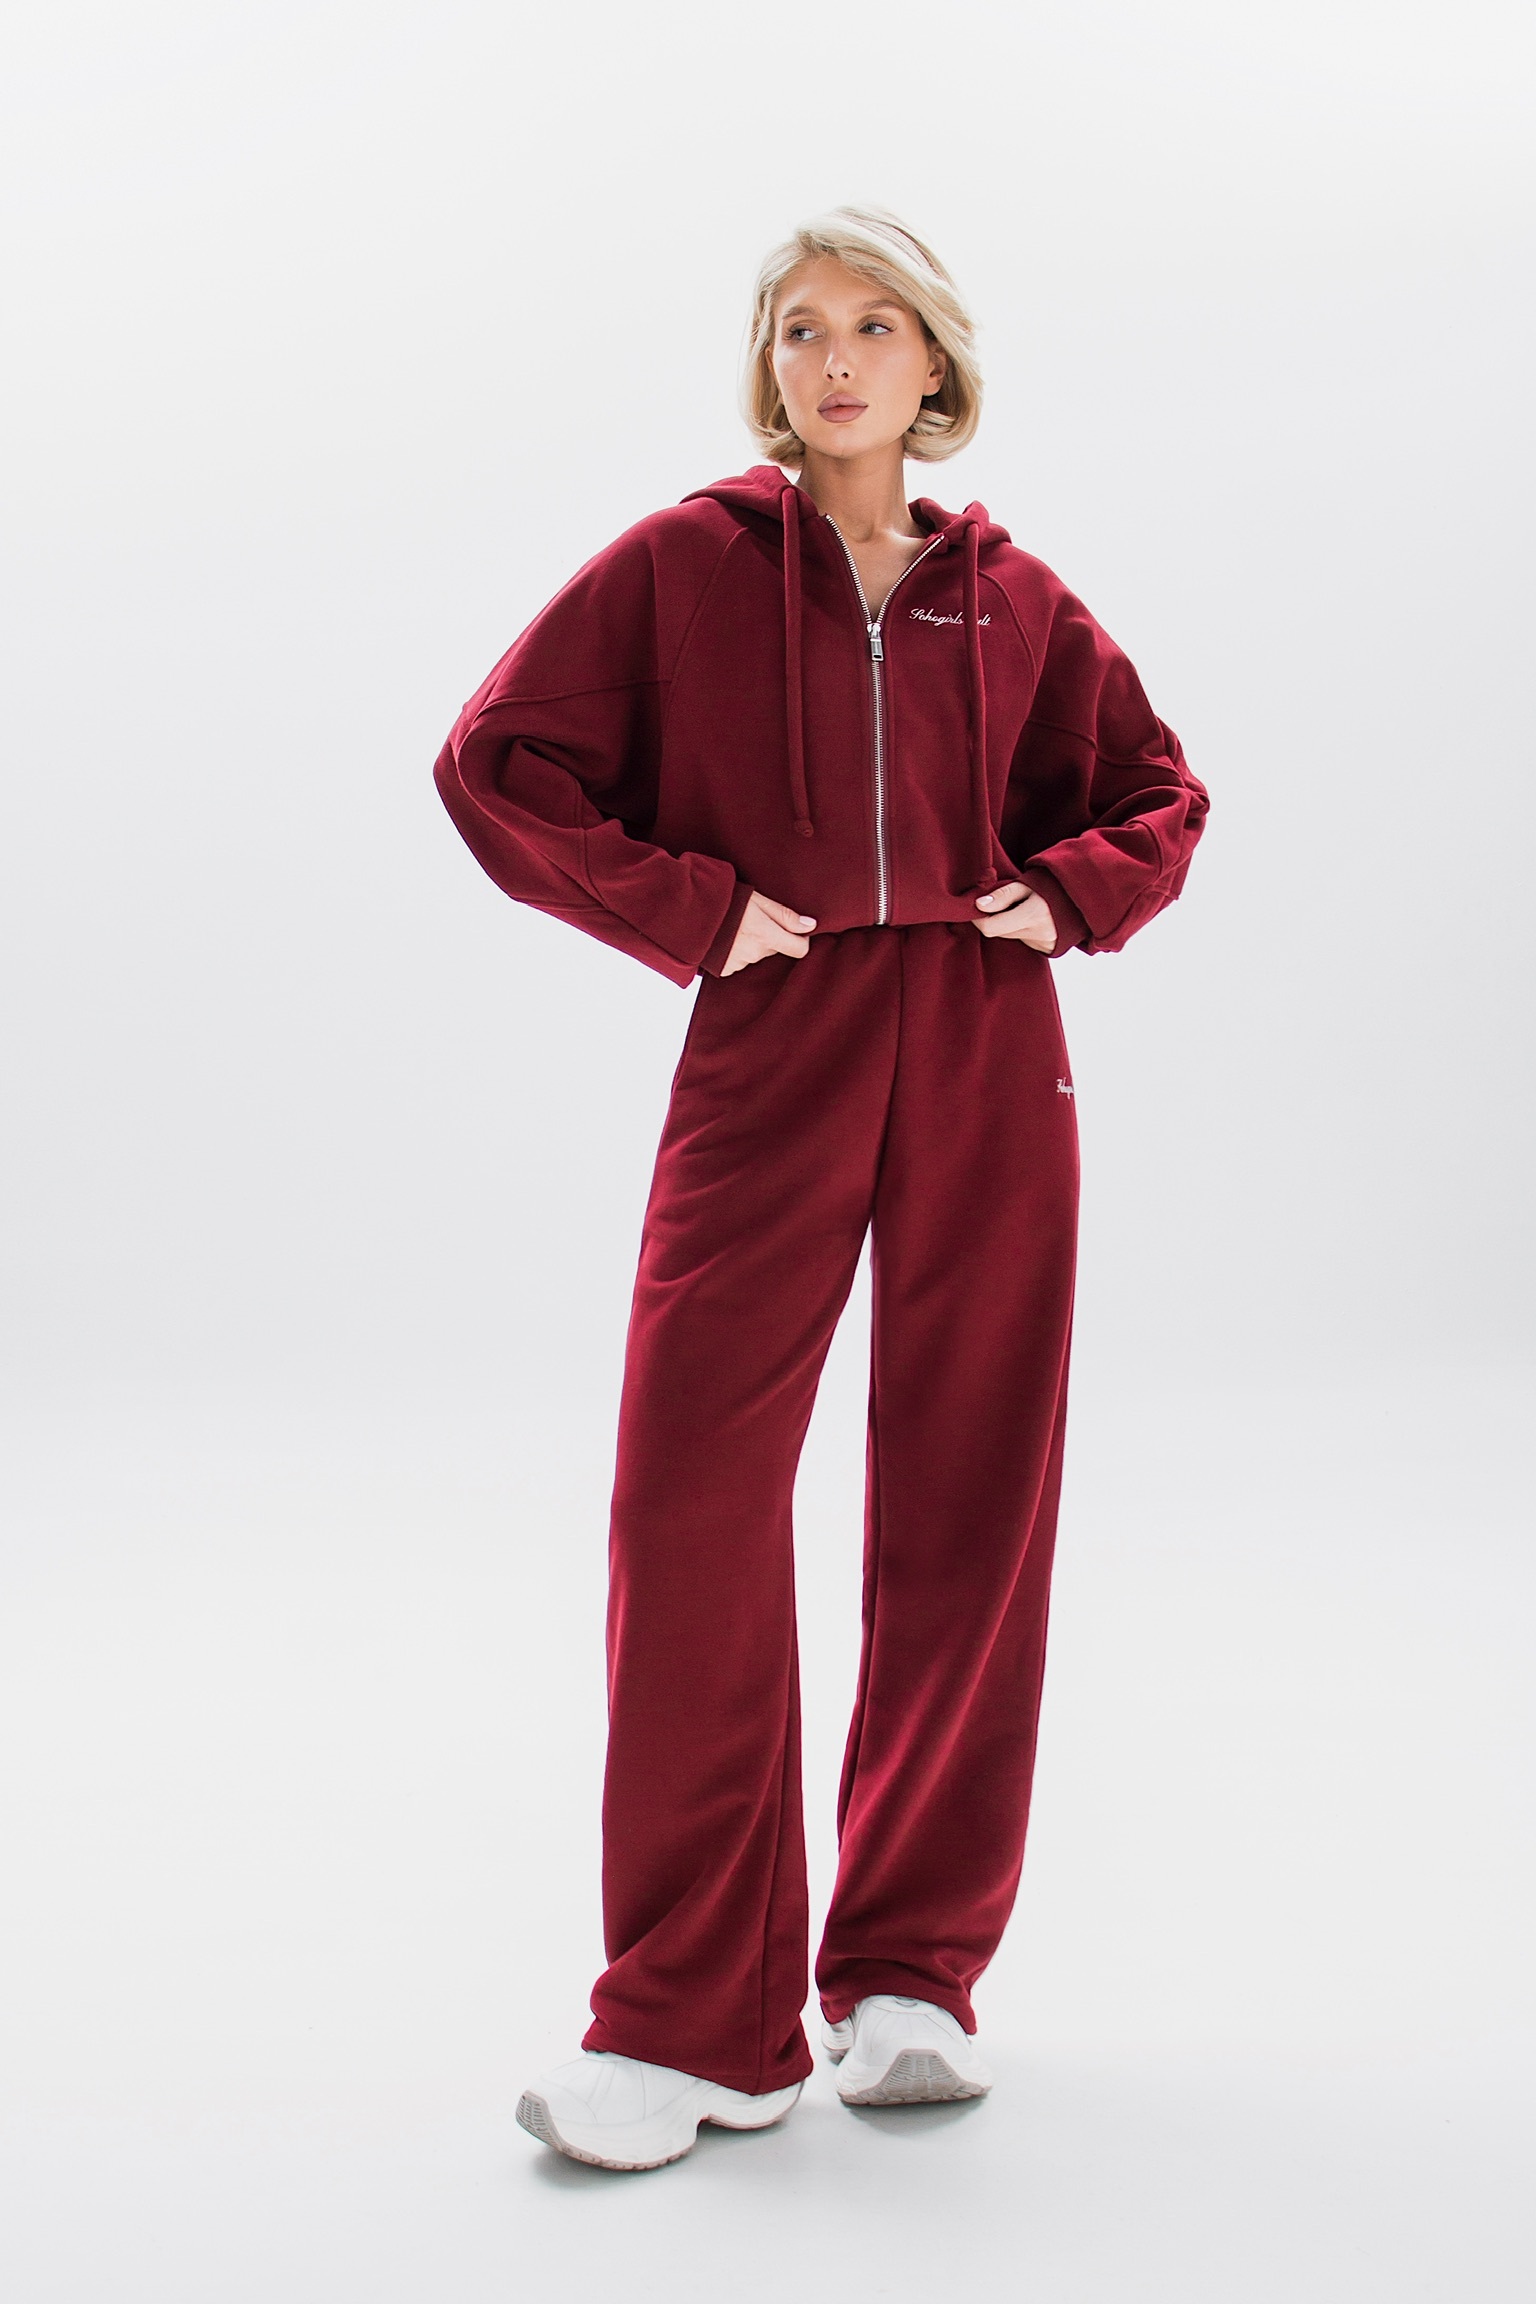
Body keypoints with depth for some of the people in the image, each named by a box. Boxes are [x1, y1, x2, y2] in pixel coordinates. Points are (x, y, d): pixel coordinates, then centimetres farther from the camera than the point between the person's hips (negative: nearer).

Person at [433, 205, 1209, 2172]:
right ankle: (697, 2019, -1)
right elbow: (495, 760, 3)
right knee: (690, 1500, -11)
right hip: (770, 1059, -2)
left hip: (983, 1067, 2)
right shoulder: (685, 565, 5)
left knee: (967, 1509, 3)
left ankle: (911, 1970, 18)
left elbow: (1160, 793, 22)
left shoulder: (1011, 597, 12)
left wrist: (1069, 894, 3)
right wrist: (681, 906, -5)